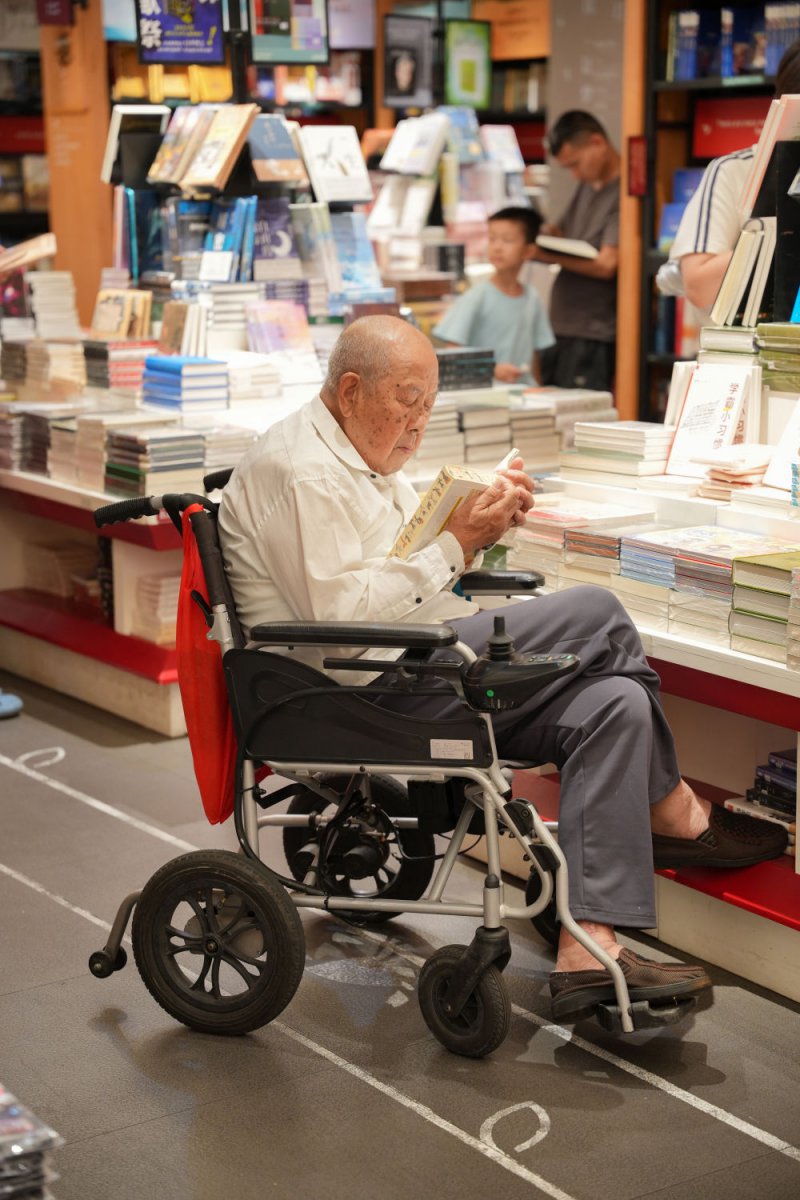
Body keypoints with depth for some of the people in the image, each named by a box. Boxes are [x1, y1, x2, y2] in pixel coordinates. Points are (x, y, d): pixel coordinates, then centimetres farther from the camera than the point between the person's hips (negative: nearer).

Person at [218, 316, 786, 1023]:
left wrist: (487, 524, 3)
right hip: (365, 690, -10)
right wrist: (454, 545, -17)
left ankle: (589, 950, -14)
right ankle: (675, 814, 8)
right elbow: (341, 614, -21)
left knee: (613, 706, -9)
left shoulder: (367, 459, 21)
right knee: (597, 614, -14)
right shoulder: (299, 470, -12)